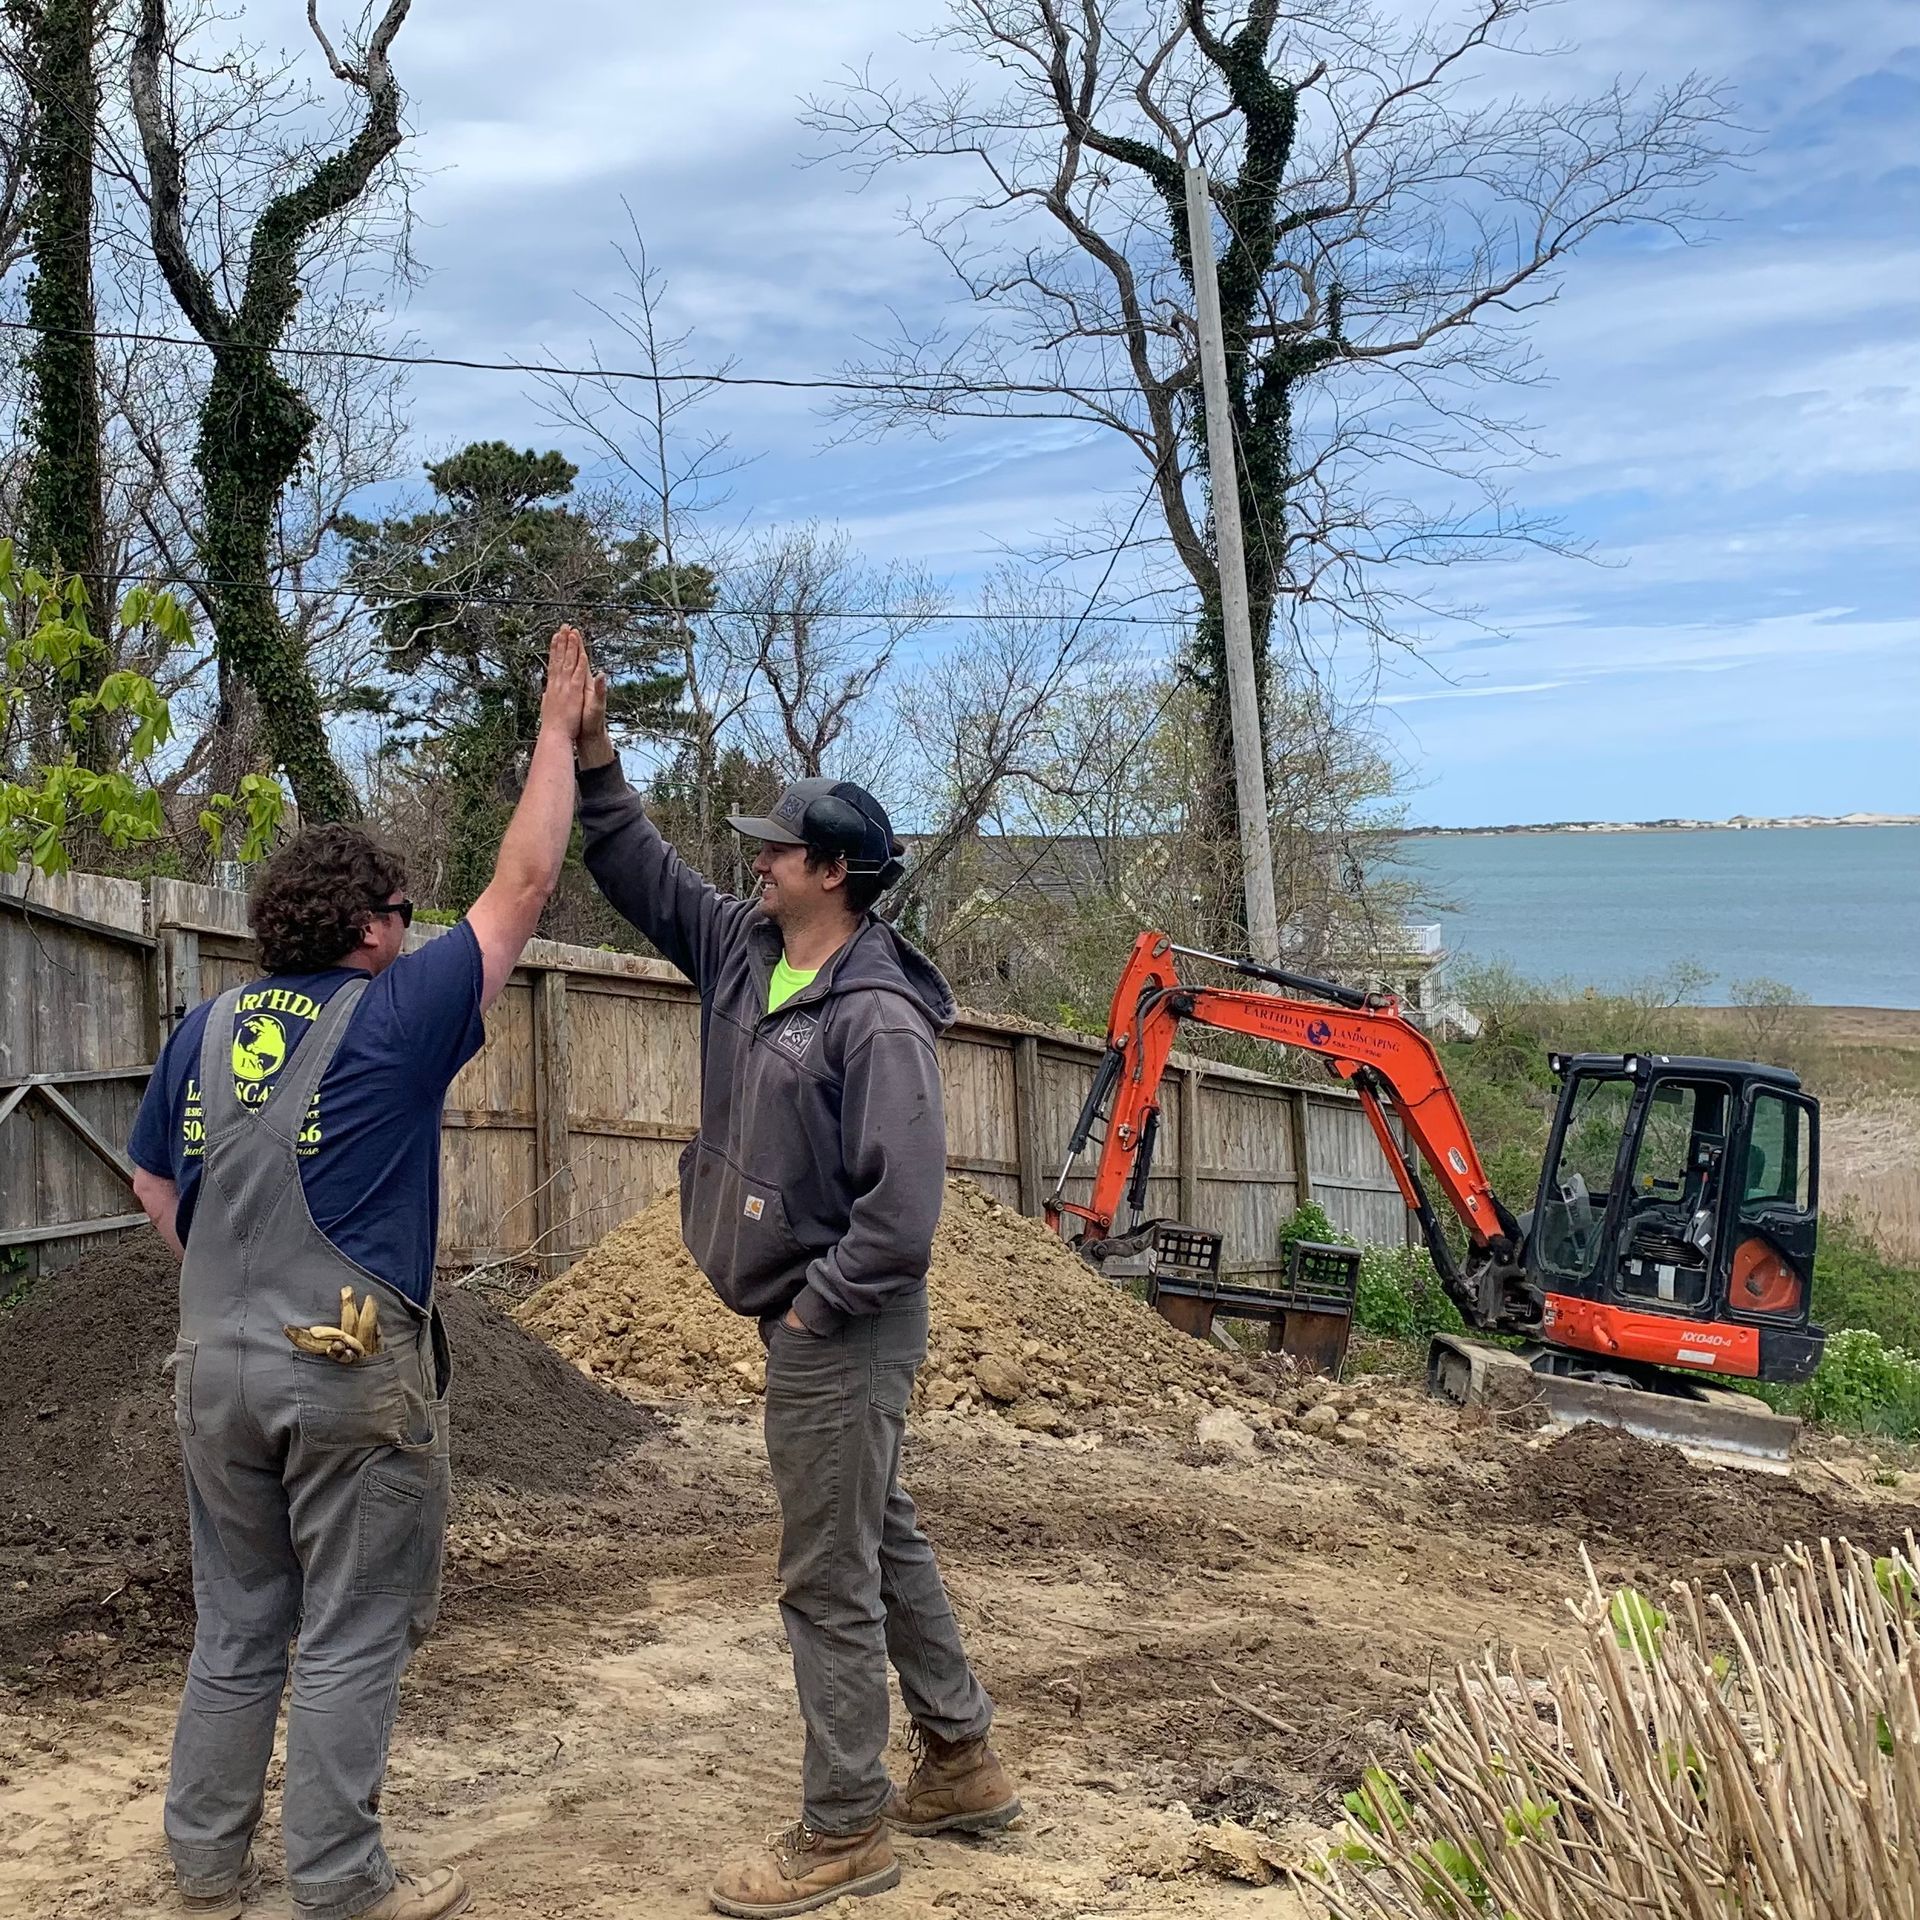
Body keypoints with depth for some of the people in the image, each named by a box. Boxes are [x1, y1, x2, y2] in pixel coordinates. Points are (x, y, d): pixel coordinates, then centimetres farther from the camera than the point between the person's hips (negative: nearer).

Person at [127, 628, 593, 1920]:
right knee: (351, 1643, 4)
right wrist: (559, 733, 3)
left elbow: (156, 1185, 17)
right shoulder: (392, 1019, -10)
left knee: (237, 1632, 17)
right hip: (352, 1374, -6)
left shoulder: (207, 1028, 7)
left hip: (219, 1366, 6)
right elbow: (522, 890, -4)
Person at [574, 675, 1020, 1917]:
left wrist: (815, 1307, -19)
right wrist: (597, 757, 3)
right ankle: (964, 1767, 34)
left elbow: (904, 1205, -27)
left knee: (831, 1581, 0)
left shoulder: (879, 1019, -22)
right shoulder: (745, 951, 5)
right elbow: (645, 874, 14)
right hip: (810, 1320, 10)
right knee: (885, 1542, 19)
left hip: (847, 1333, -10)